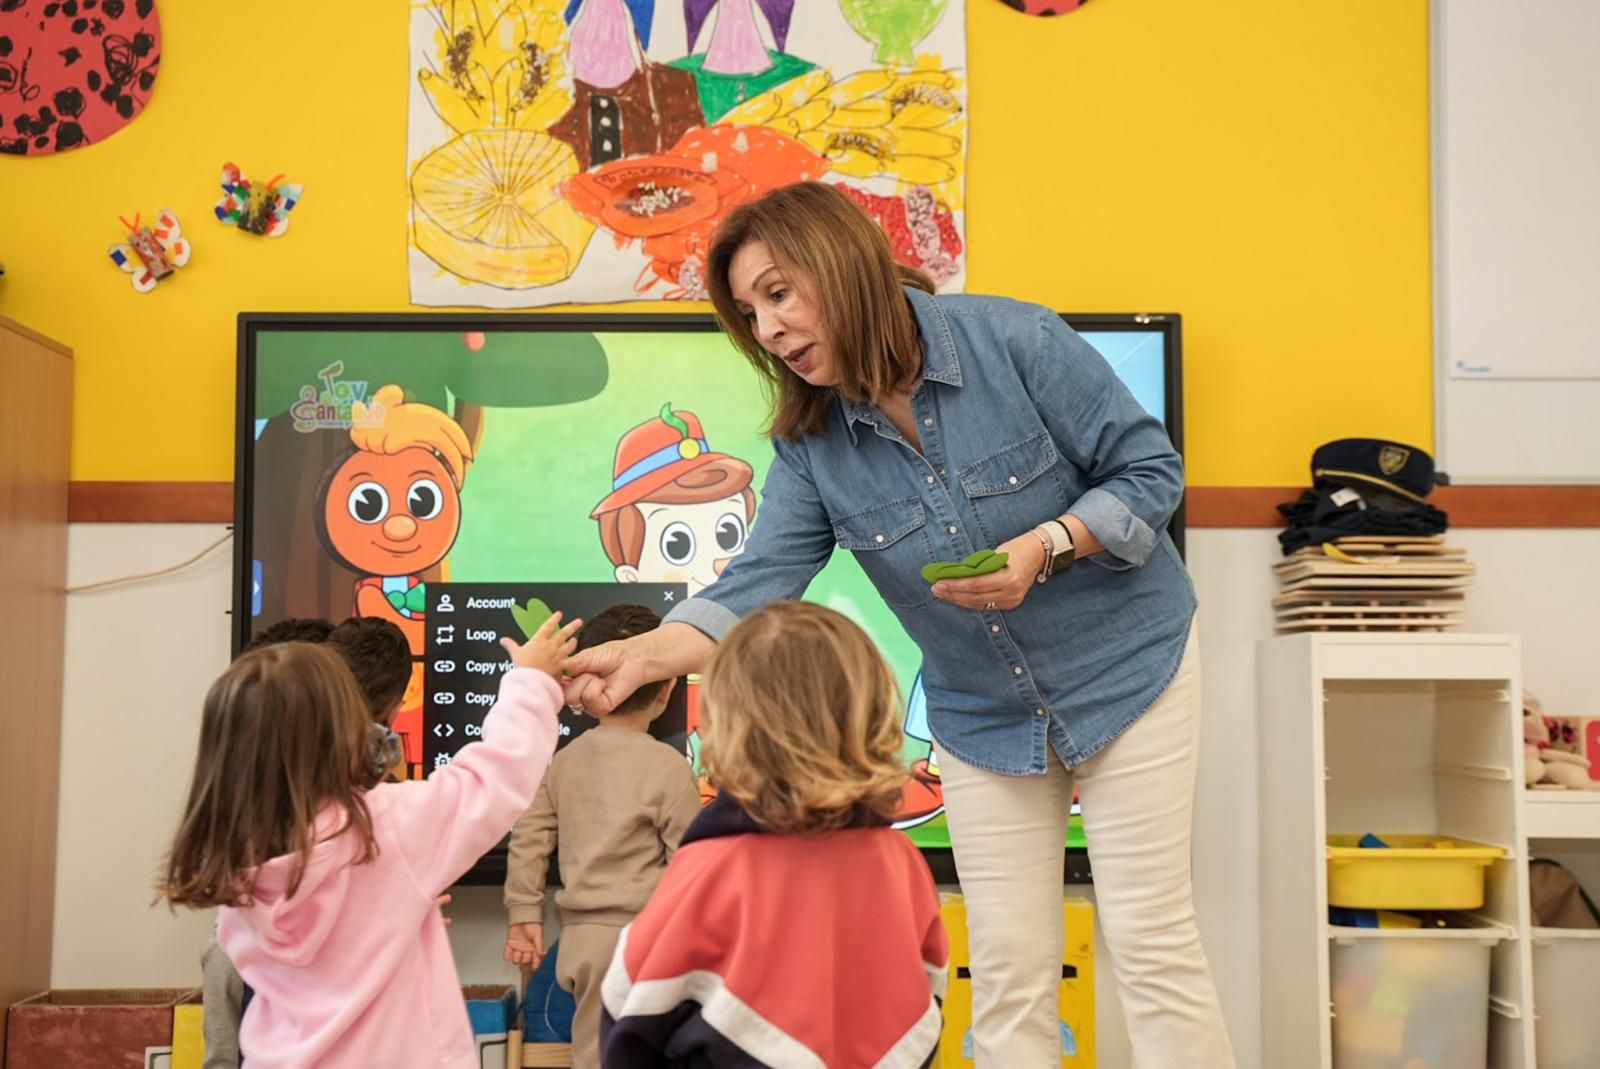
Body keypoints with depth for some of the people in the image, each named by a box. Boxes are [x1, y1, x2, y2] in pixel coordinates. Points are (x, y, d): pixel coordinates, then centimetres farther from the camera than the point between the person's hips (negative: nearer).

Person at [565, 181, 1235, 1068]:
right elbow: (757, 585, -17)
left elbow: (1150, 469, -13)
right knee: (1008, 968, 5)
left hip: (1123, 669, -3)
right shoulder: (809, 446, -7)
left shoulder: (1013, 340, -18)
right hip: (983, 717, 4)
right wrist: (639, 655, -34)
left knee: (1151, 940, -2)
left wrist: (1045, 547, -29)